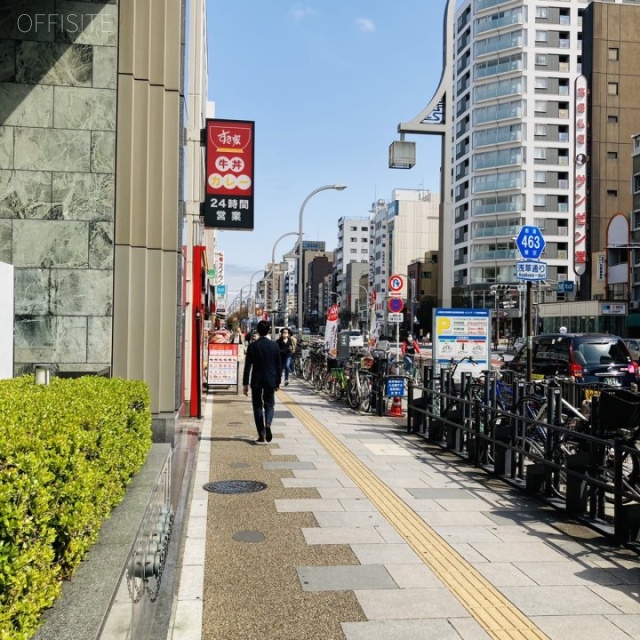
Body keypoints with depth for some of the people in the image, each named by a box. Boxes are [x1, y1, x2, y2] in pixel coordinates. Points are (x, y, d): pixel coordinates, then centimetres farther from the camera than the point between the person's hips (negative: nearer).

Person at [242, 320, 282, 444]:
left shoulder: (252, 346, -6)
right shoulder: (274, 346, -2)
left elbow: (247, 366, -6)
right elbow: (279, 365, 2)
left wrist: (245, 384, -1)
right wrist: (278, 382, 11)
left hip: (256, 381, -1)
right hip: (271, 380, 1)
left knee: (258, 407, 8)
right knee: (269, 405, 15)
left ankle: (262, 436, 5)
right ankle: (267, 424, -14)